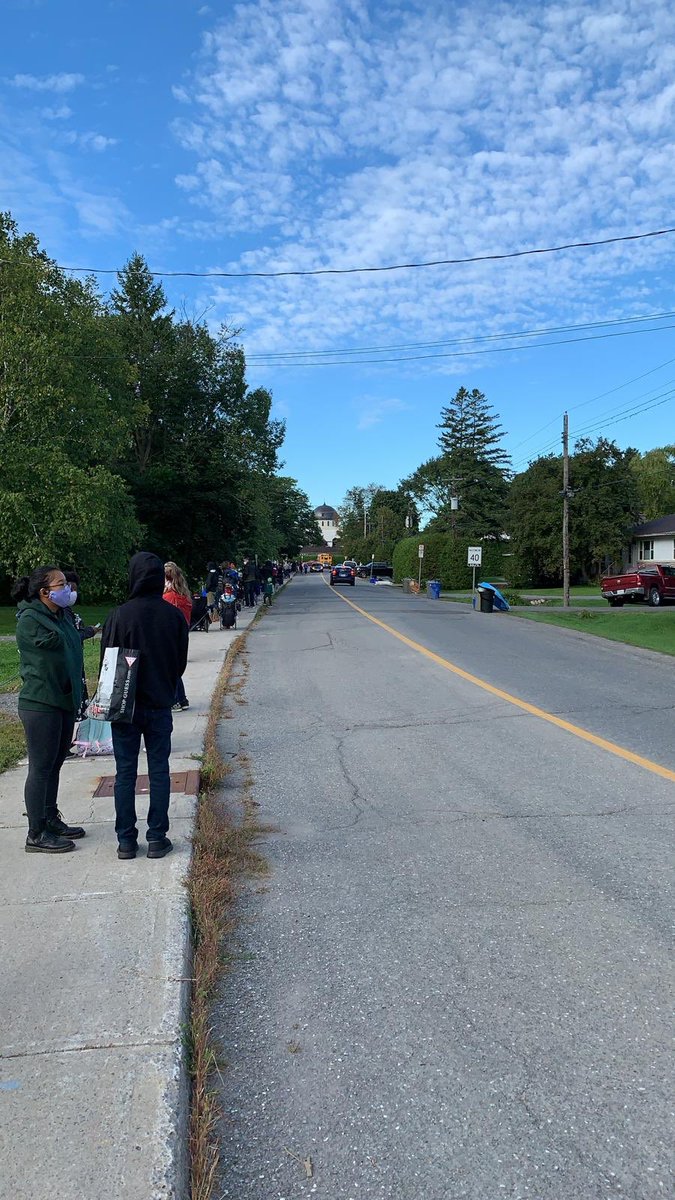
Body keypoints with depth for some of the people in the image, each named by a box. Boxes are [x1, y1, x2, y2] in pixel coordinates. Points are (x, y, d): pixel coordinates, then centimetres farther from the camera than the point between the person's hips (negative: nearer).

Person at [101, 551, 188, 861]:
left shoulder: (119, 616, -13)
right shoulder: (174, 615, -5)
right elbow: (181, 661, 4)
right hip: (160, 706, 2)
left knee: (125, 773, 8)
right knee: (159, 771, 9)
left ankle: (126, 840, 13)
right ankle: (157, 838, 12)